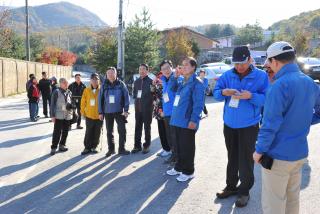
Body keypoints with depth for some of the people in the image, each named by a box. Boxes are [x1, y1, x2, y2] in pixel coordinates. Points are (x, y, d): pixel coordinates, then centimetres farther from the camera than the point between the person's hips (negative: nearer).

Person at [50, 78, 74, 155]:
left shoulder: (69, 92, 9)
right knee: (57, 132, -5)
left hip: (68, 116, 5)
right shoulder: (56, 92, -7)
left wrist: (72, 106, 1)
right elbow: (52, 104, -6)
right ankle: (53, 148, 3)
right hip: (59, 116, -5)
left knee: (65, 132, 11)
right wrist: (52, 115, -9)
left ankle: (62, 145, 25)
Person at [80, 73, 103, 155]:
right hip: (89, 115, 0)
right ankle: (87, 147, 15)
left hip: (99, 115, 0)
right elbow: (83, 102, 4)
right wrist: (83, 111, 3)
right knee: (88, 133, 5)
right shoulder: (86, 90, 0)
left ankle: (94, 147, 23)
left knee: (97, 133, 8)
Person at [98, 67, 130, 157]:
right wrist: (100, 112, 0)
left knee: (122, 130, -4)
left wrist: (126, 110, -8)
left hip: (119, 111, -2)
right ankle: (111, 149, 22)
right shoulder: (104, 86, 4)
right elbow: (100, 99, 4)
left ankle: (121, 149, 8)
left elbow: (126, 97, -2)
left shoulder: (121, 84, 0)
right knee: (109, 132, 10)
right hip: (107, 112, 2)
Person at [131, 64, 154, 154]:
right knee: (137, 127, 8)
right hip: (138, 108, 5)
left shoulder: (151, 81, -5)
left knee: (147, 127, 4)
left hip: (147, 108, -5)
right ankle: (137, 146, 17)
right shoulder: (136, 82, 12)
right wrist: (137, 99, 6)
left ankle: (146, 146, 13)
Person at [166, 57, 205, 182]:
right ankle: (179, 167, 31)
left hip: (187, 122, -8)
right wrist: (175, 76, 11)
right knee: (179, 146, 17)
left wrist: (194, 120, -22)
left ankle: (188, 172, 15)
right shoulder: (182, 82, 14)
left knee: (187, 147, 2)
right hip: (177, 120, 8)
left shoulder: (197, 83, -12)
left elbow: (198, 103, -17)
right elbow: (172, 87, 29)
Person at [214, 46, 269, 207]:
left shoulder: (261, 75, -8)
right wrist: (223, 92, -22)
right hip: (229, 124, 4)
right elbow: (216, 93, 0)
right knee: (232, 157, 17)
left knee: (246, 159, 2)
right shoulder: (227, 75, 0)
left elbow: (266, 98, -12)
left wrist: (251, 96, -28)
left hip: (249, 125, -4)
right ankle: (231, 186, 32)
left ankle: (244, 191, 19)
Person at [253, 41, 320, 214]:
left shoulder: (280, 85, -21)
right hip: (300, 152, 8)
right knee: (292, 198, 22)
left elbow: (270, 124, -22)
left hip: (279, 155, -8)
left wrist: (259, 151, -11)